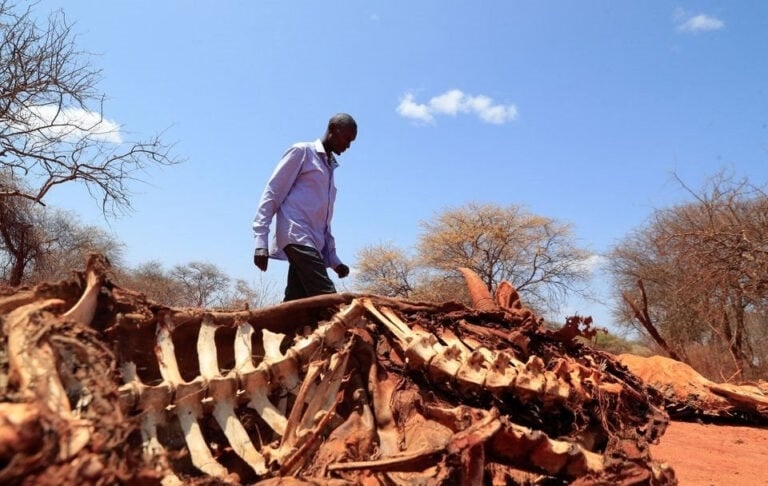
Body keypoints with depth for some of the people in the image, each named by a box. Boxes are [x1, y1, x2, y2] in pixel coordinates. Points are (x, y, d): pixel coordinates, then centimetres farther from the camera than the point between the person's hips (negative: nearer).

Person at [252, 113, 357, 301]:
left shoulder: (330, 167, 27)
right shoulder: (302, 151, 6)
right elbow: (272, 193, -1)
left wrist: (333, 258, 19)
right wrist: (261, 241, -11)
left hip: (313, 242, 7)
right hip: (296, 236, -7)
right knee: (328, 299, -22)